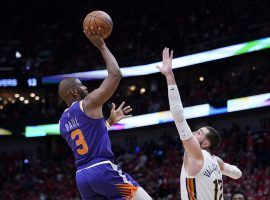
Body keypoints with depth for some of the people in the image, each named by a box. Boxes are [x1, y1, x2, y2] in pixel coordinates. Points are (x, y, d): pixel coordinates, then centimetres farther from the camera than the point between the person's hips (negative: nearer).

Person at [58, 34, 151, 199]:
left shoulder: (63, 121, 19)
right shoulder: (89, 103, -4)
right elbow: (115, 74, -6)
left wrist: (111, 121, 40)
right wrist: (101, 45, 2)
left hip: (82, 176, 8)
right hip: (103, 170, -8)